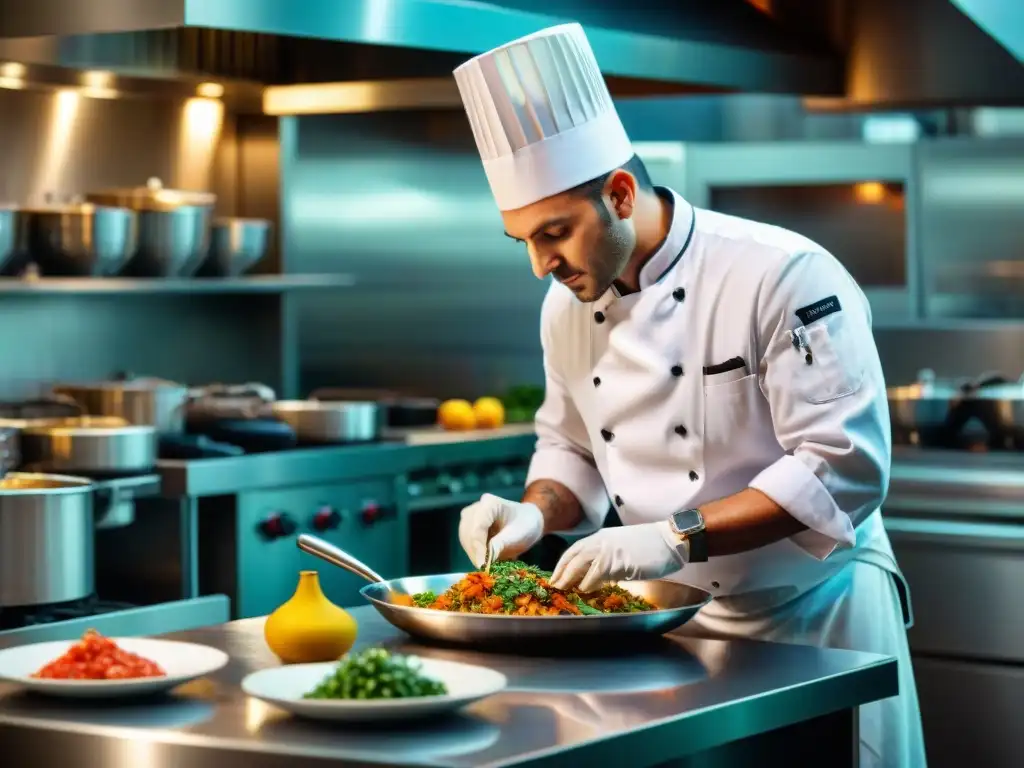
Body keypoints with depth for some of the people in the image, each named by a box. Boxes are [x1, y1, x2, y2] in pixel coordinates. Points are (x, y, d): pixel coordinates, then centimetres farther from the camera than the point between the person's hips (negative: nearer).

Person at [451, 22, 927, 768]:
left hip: (813, 617, -5)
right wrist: (536, 513, -7)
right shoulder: (569, 306, 1)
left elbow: (843, 469, -25)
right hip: (673, 622, 6)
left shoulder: (783, 276, -21)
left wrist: (677, 537, -31)